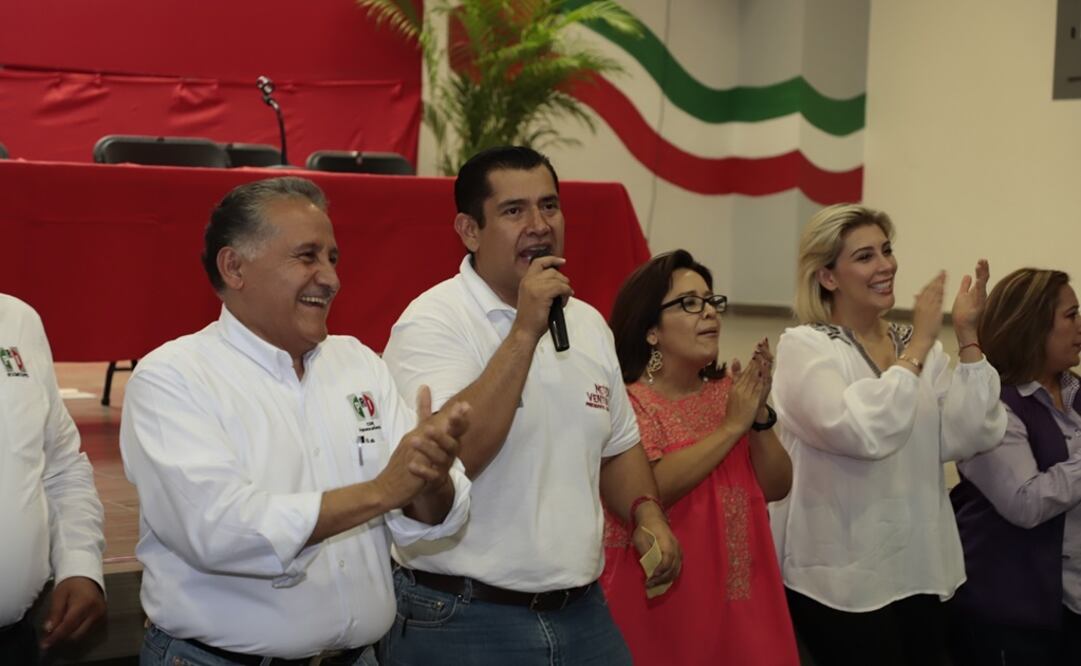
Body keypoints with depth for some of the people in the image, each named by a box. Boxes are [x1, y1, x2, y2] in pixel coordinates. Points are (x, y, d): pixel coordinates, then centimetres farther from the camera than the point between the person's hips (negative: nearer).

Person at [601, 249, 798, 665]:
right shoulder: (628, 401, -10)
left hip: (739, 590, 6)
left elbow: (776, 488, 6)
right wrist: (732, 426, -18)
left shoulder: (727, 390, 8)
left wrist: (760, 415, -10)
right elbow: (649, 489, -25)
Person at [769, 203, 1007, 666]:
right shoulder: (803, 346, -10)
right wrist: (919, 346, -19)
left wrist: (967, 336, -8)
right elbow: (863, 432, -26)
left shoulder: (918, 346, 7)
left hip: (921, 571, 6)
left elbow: (973, 437, -4)